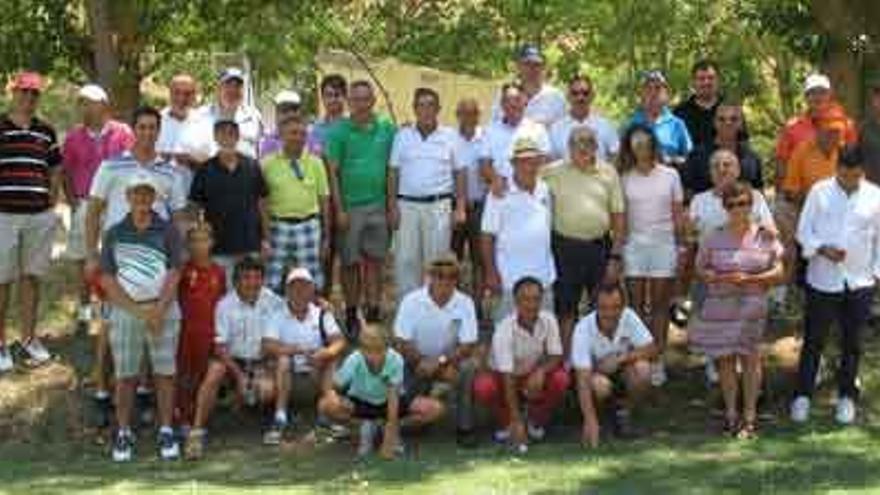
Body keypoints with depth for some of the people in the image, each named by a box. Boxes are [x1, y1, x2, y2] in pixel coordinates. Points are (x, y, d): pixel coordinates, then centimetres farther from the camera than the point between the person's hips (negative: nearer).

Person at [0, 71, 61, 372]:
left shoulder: (46, 132, 10)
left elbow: (55, 170, 20)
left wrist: (52, 201, 10)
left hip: (40, 215, 4)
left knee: (32, 277, 11)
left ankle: (29, 337, 23)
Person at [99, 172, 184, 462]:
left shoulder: (167, 231, 5)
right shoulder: (114, 234, 6)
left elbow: (174, 274, -1)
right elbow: (107, 279, 1)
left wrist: (158, 310, -12)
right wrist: (138, 311, -9)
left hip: (163, 308, 0)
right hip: (125, 310, 1)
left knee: (165, 372, 0)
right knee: (125, 375, 2)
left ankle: (166, 432, 6)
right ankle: (123, 433, 9)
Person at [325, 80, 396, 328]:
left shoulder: (387, 128, 5)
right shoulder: (339, 130, -3)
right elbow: (332, 172, -4)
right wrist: (339, 209, -9)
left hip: (378, 205, 2)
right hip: (350, 206, -2)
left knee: (375, 261, 8)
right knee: (350, 263, 6)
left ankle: (374, 312, 16)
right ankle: (351, 313, 16)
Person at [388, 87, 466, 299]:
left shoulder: (449, 136, 6)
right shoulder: (403, 136, 8)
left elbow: (460, 173, 6)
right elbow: (393, 172, 7)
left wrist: (460, 208, -1)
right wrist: (392, 206, -1)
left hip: (439, 205, -1)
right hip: (407, 205, 1)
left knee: (437, 260, 2)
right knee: (405, 260, 2)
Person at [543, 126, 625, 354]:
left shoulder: (608, 173, 3)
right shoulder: (555, 173, 0)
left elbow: (618, 216, 4)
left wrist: (615, 255, 0)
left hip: (600, 247, 2)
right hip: (567, 247, -1)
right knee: (566, 308, 6)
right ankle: (565, 358, 16)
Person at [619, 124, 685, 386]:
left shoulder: (670, 175, 3)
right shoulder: (626, 179, 4)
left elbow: (678, 214, 5)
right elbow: (621, 217, 5)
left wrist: (681, 246, 2)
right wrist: (617, 249, 1)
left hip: (664, 244, -1)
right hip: (634, 244, 1)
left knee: (660, 304, 2)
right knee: (637, 303, 2)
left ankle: (658, 360, 7)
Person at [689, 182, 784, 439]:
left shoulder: (765, 236, 1)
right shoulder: (714, 238, 3)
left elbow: (778, 272, 1)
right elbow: (701, 270, 7)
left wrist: (750, 278, -14)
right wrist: (722, 277, -12)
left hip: (752, 306, -1)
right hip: (719, 306, 2)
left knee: (749, 357, -2)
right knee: (724, 359, 5)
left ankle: (749, 416, 6)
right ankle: (730, 413, 17)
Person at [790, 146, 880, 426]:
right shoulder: (820, 192, -3)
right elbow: (804, 230, -1)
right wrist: (822, 249, -17)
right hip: (822, 280, -1)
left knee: (852, 343, 10)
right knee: (813, 340, 5)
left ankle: (847, 397, 24)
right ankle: (803, 395, 16)